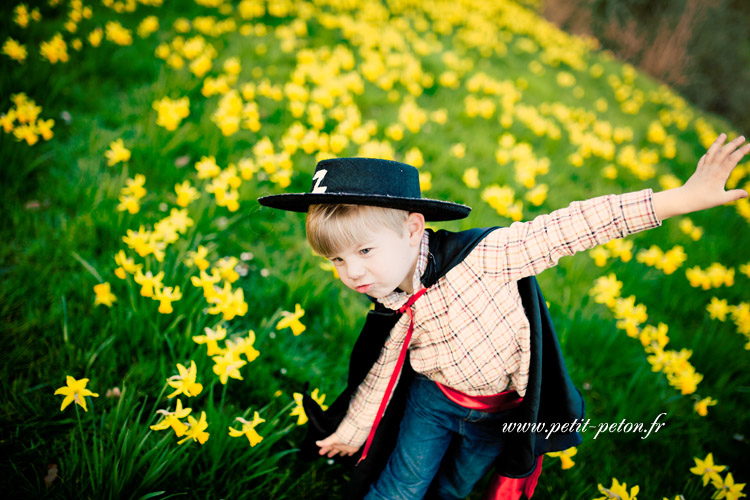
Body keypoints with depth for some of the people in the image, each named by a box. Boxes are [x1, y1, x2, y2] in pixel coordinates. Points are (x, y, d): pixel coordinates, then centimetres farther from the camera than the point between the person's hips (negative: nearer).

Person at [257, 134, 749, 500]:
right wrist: (354, 426, 17)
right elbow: (380, 373, 3)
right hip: (435, 398, 2)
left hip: (502, 413, -2)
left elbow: (568, 229, -37)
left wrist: (681, 198, -40)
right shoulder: (393, 314, -15)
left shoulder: (477, 257, -34)